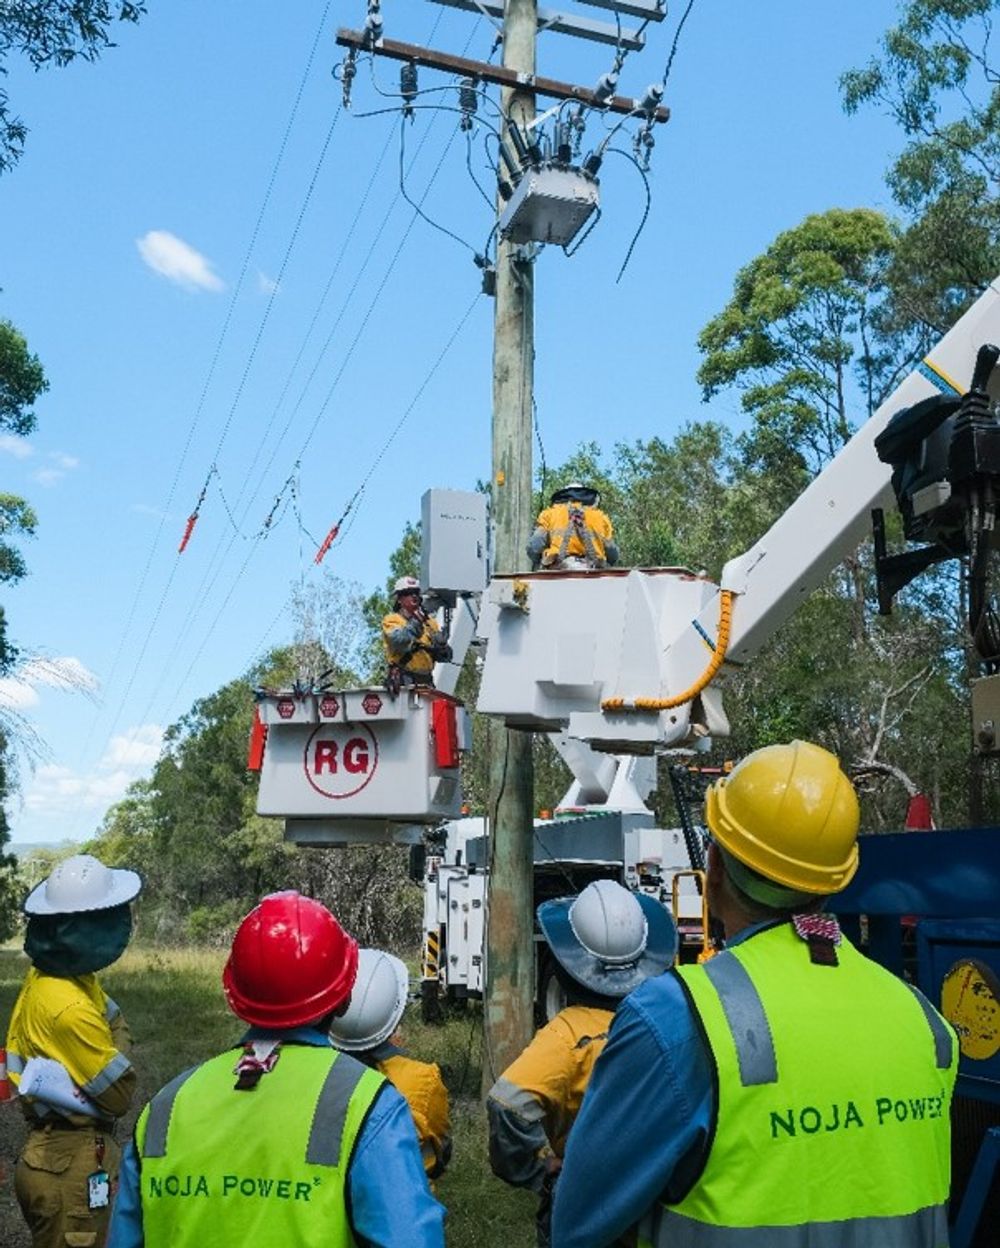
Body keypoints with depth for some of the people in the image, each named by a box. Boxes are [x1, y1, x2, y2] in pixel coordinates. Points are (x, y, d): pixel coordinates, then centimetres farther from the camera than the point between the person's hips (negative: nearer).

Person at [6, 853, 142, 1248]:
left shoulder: (44, 976, 1)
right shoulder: (69, 1007, -27)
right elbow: (120, 1096, -18)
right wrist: (117, 1033, -6)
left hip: (52, 1152, 9)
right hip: (72, 1163, -9)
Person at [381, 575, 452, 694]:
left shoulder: (430, 621, 18)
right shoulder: (392, 620, 5)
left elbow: (444, 657, 14)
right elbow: (399, 641, -17)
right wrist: (415, 623, -22)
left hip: (426, 680, 5)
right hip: (403, 680, -5)